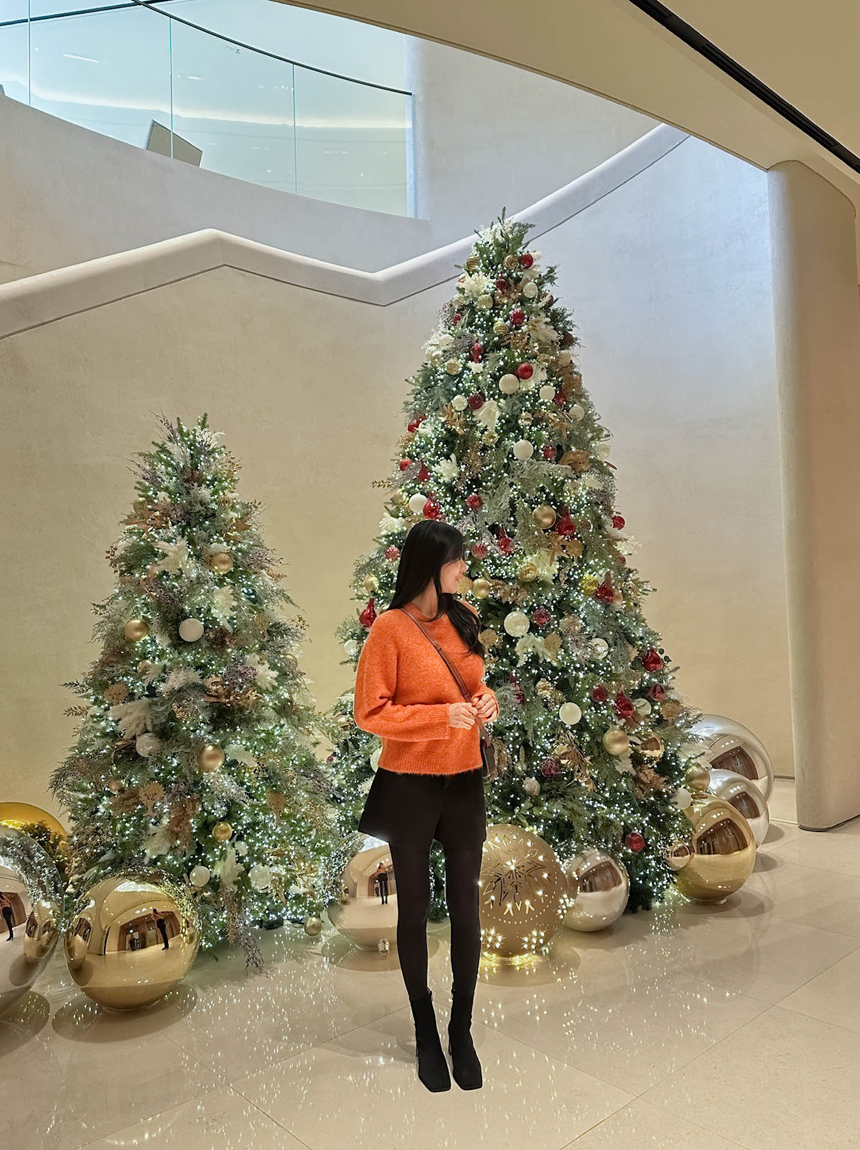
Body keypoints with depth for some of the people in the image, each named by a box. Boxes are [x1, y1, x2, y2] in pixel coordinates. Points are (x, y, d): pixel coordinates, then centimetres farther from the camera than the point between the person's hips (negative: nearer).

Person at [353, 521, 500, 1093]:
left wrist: (485, 699, -5)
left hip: (465, 782, 5)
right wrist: (444, 716, -22)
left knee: (466, 908, 11)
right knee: (415, 909, 13)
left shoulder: (463, 617, 4)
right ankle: (425, 1033, 32)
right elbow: (371, 712, -13)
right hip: (410, 785, -4)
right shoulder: (390, 628, -14)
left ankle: (462, 1030, 30)